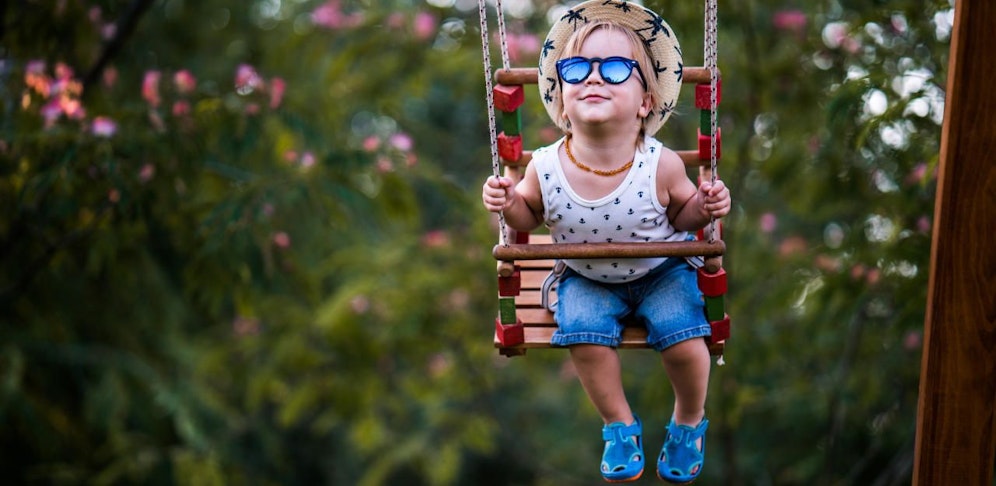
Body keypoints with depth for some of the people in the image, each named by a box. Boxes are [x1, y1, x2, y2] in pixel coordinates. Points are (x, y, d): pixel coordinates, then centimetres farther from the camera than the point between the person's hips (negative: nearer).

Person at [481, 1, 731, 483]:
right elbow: (531, 215, -1)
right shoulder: (546, 168, -22)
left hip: (660, 270, -1)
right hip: (588, 277, 2)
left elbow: (680, 215, -4)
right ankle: (619, 424, 6)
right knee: (584, 333, -22)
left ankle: (689, 421, 16)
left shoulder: (661, 166, -25)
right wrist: (509, 204, -21)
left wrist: (702, 208, -24)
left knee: (685, 342, -18)